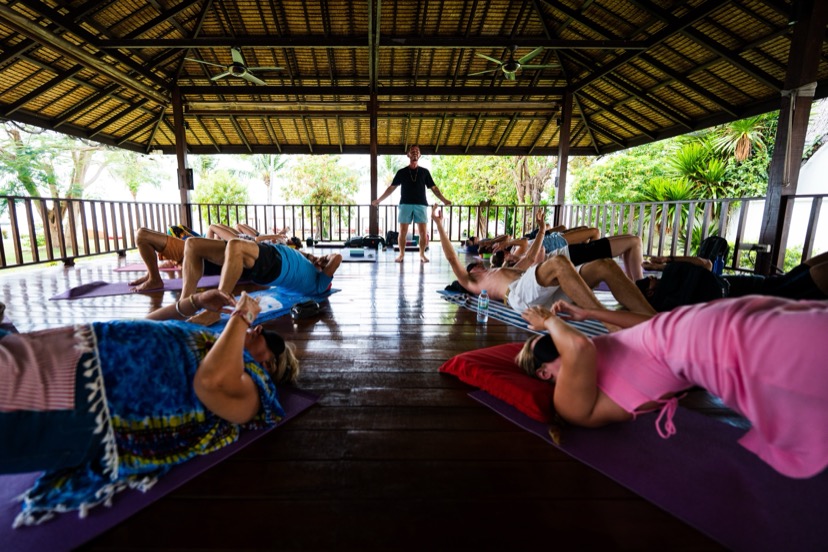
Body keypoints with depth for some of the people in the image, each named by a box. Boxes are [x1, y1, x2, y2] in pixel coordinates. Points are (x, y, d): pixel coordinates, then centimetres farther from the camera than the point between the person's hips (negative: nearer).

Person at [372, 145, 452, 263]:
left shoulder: (424, 171, 11)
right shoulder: (401, 172, 10)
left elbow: (434, 188, 10)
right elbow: (392, 188, 11)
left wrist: (444, 200, 1)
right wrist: (379, 200, 6)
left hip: (421, 204, 0)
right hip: (405, 204, 0)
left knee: (423, 232, -4)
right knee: (403, 231, -3)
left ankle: (422, 254, 9)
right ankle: (401, 254, 10)